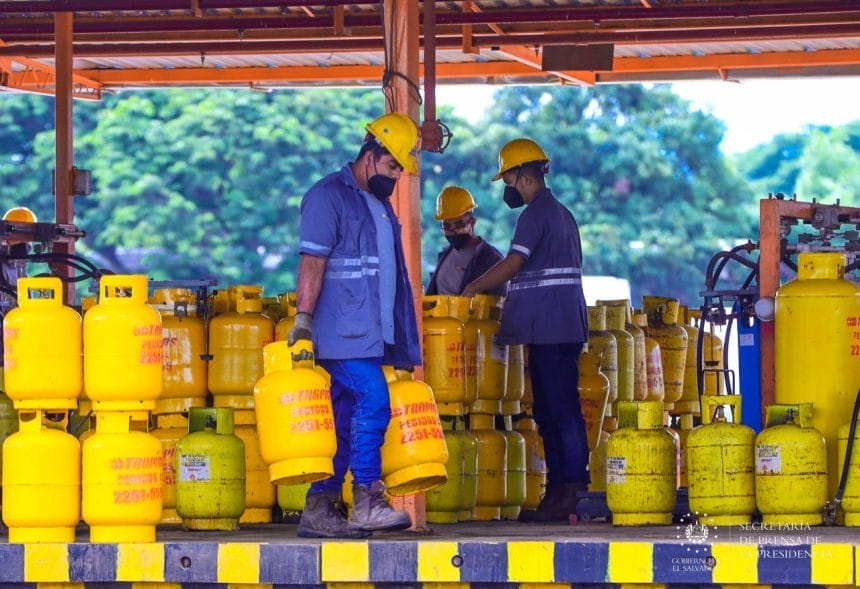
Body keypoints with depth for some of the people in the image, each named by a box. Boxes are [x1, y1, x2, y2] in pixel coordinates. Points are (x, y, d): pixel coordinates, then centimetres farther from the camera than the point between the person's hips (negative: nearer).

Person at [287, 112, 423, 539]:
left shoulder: (380, 204, 21)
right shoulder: (329, 196, -5)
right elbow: (312, 261, -12)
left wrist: (401, 340, 26)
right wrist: (303, 318, -18)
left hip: (370, 335, 9)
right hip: (343, 332, -9)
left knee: (345, 421, 6)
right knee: (372, 402, -18)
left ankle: (319, 509, 7)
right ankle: (367, 502, -16)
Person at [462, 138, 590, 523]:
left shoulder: (536, 213, -10)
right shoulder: (562, 213, 20)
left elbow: (513, 263, -18)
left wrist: (471, 290, -8)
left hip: (549, 328, -10)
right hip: (565, 327, 10)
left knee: (559, 409, -10)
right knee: (551, 411, 11)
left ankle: (573, 489, -12)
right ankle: (560, 488, 12)